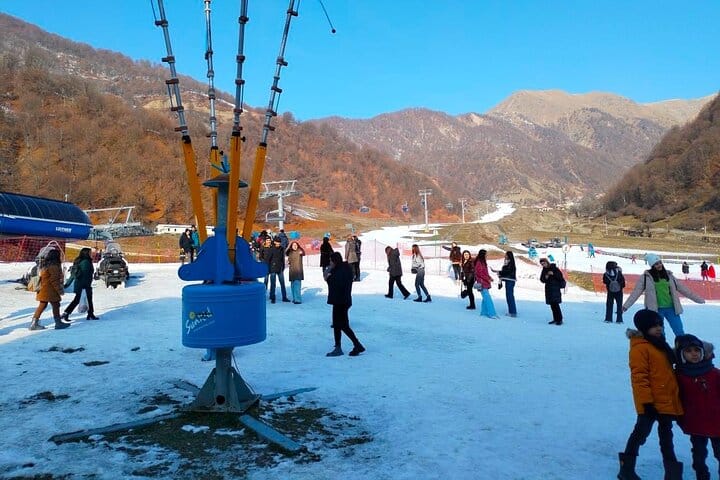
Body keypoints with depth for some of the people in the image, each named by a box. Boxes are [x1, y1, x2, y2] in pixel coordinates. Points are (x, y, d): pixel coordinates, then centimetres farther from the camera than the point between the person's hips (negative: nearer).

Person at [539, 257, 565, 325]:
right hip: (548, 288, 6)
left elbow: (560, 276, -6)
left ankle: (560, 319, -6)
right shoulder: (544, 271, 10)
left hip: (555, 288, -5)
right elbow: (542, 280, 9)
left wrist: (553, 274, -20)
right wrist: (545, 277, -11)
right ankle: (555, 319, 14)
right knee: (552, 304, 6)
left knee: (555, 304, -11)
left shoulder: (554, 268, -4)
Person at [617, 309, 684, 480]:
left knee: (666, 435, 18)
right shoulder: (640, 348, -16)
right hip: (651, 402, -9)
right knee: (641, 432, -1)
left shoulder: (660, 344, 14)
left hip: (667, 401, 9)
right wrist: (646, 400, -23)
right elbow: (639, 377, -20)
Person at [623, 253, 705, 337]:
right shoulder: (646, 277, -3)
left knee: (680, 333, 4)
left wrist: (697, 299, 17)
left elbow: (682, 288, 14)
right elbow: (636, 292, -6)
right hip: (656, 309, -3)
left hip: (671, 308, 3)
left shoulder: (669, 275, 8)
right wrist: (626, 305, -14)